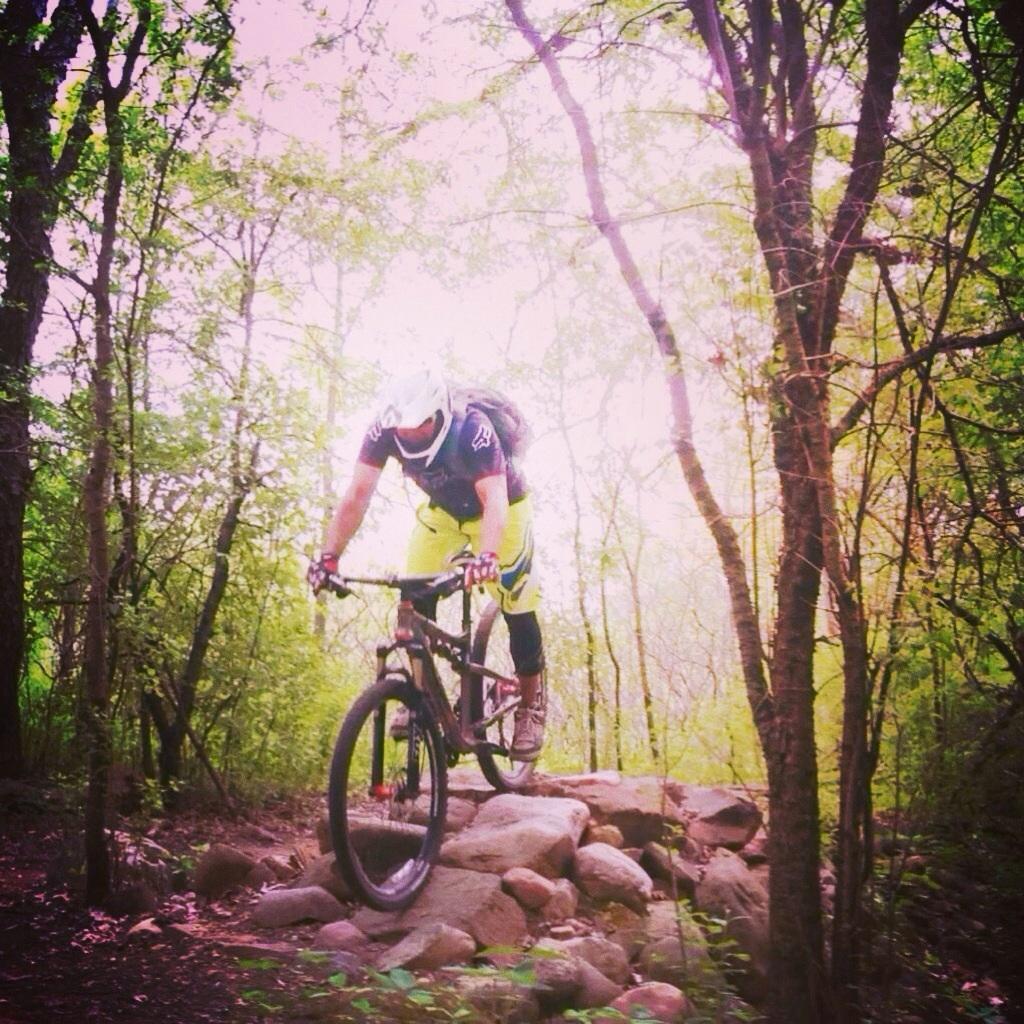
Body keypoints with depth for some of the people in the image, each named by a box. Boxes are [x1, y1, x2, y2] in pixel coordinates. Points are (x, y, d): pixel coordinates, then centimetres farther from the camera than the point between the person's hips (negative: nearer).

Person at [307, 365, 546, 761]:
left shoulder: (473, 429, -38)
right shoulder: (384, 430, -27)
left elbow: (494, 499, -47)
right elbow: (357, 494, -29)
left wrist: (487, 555, -64)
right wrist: (329, 556, -40)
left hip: (500, 506, -4)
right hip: (443, 508, 4)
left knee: (517, 606, -9)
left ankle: (531, 705, 10)